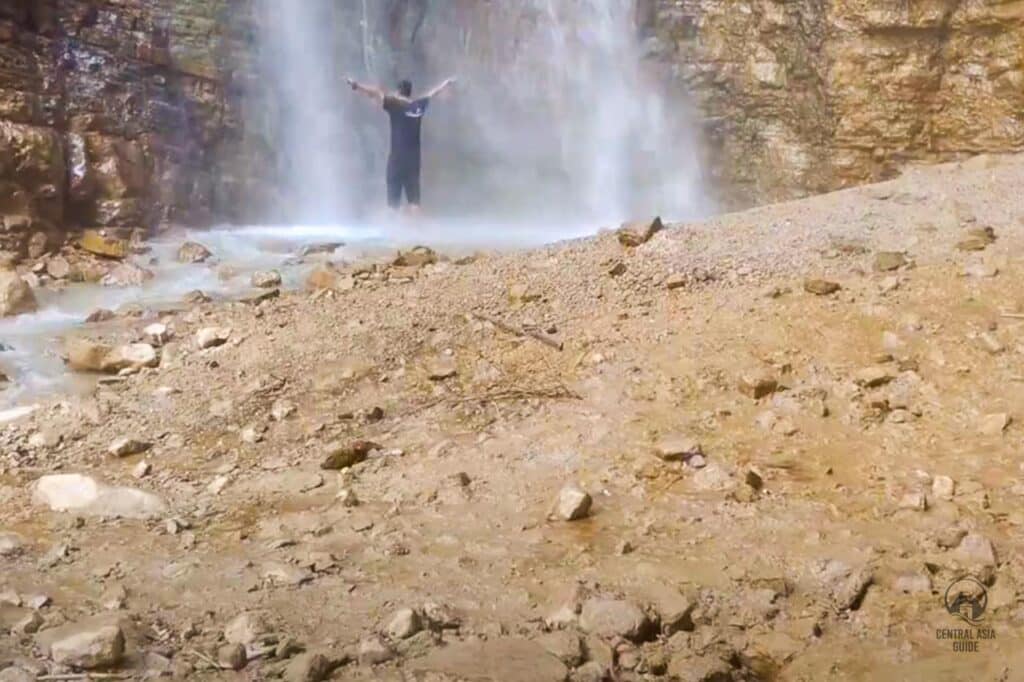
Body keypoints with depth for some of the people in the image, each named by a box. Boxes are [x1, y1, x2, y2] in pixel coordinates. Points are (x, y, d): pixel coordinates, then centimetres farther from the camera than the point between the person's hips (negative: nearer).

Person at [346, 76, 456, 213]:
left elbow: (375, 94, -17)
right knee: (413, 195, 6)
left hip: (397, 157, -4)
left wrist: (355, 85, -23)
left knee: (394, 193, -1)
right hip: (414, 157, 4)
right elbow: (434, 93, 24)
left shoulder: (395, 105, -8)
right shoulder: (419, 105, 6)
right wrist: (448, 82, 40)